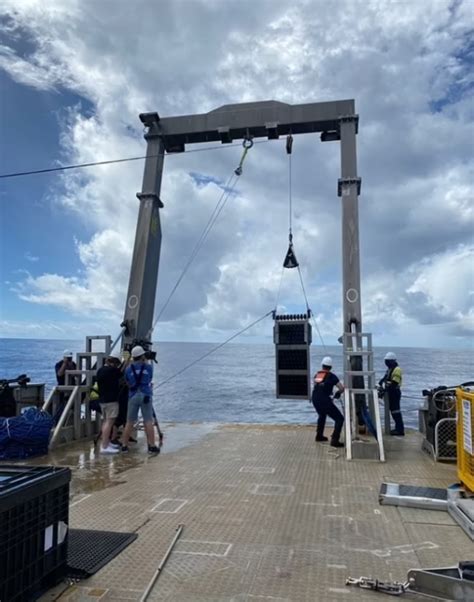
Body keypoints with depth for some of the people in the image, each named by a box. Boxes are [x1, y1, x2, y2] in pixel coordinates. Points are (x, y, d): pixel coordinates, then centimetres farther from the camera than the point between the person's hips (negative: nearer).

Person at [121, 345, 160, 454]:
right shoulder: (148, 367, 1)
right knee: (148, 422, 2)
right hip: (145, 396, -2)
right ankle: (151, 446, 3)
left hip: (133, 396, 2)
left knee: (129, 422, 10)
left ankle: (124, 445, 14)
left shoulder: (128, 369, 4)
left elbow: (128, 383, 13)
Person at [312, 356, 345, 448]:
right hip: (325, 400, -7)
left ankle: (319, 436, 41)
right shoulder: (331, 376, -4)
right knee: (339, 419, 3)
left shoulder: (317, 375, 12)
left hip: (314, 399, 7)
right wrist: (338, 393, 17)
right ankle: (334, 440, -7)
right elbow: (342, 388, -5)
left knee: (322, 415, 35)